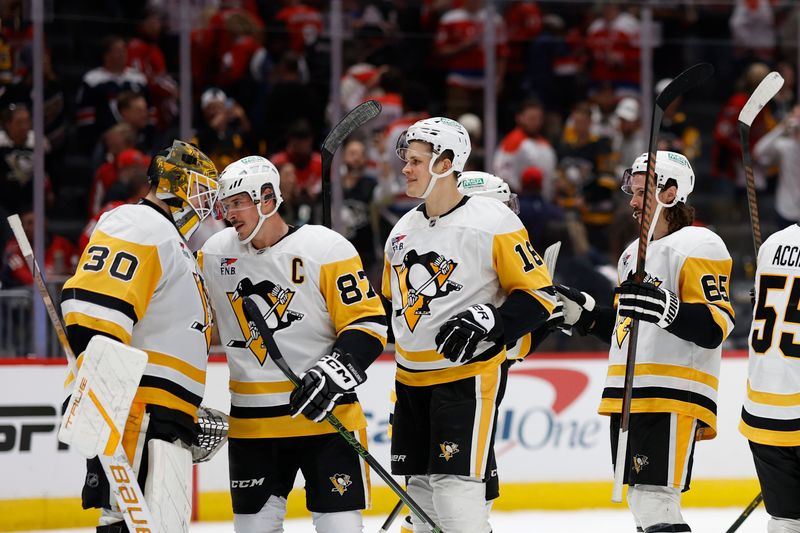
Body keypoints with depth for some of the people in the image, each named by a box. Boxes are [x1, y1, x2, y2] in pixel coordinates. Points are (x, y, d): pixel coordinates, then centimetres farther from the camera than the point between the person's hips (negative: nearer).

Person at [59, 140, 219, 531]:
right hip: (137, 410, -11)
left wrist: (190, 420, 32)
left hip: (167, 416, 11)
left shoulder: (174, 244, 28)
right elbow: (94, 306, -22)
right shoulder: (140, 228, -7)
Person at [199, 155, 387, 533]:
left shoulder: (326, 249, -10)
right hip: (250, 423, 4)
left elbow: (368, 324, -10)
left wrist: (333, 372, -23)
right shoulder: (214, 254, 5)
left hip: (323, 413, -4)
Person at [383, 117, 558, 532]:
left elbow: (538, 295, -11)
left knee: (455, 484, -16)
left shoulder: (492, 222, -11)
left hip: (468, 373, -8)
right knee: (421, 486, 10)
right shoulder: (403, 230, 11)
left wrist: (488, 321, -24)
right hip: (411, 378, 8)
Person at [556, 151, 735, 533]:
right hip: (628, 398, 10)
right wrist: (583, 312, 15)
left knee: (656, 500, -17)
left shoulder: (698, 246, -8)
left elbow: (716, 326, -17)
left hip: (672, 399, -10)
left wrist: (667, 308, -33)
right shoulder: (634, 253, 22)